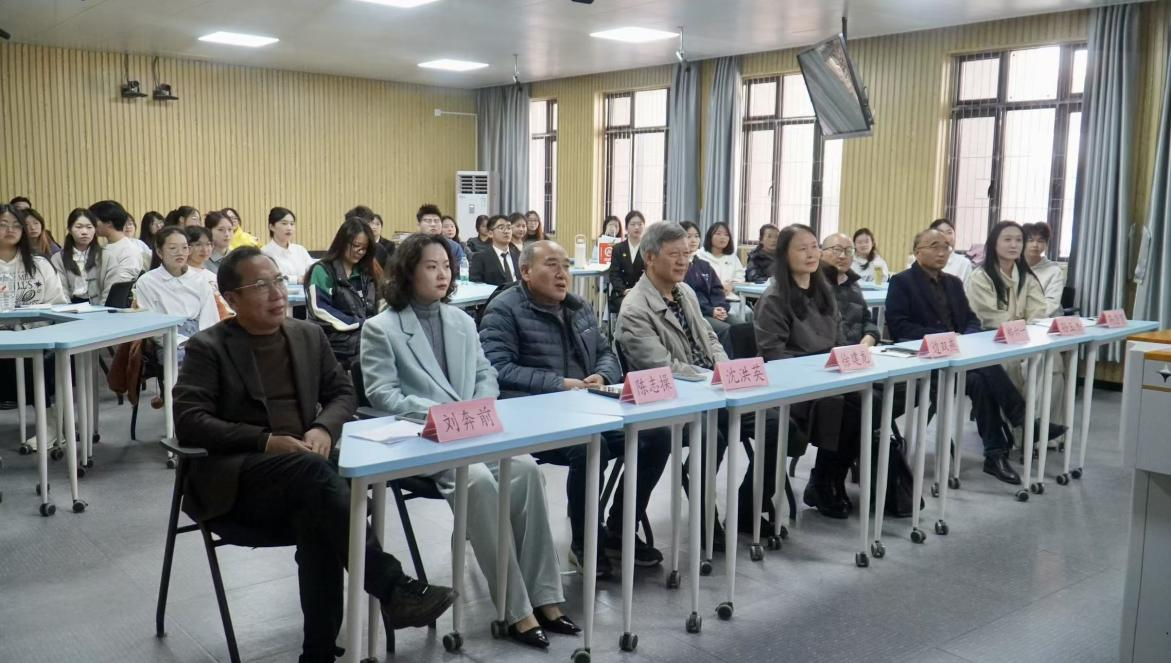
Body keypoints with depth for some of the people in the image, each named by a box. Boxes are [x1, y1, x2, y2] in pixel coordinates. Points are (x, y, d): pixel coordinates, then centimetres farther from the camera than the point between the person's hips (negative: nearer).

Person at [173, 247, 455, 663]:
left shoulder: (309, 335, 15)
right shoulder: (207, 348, 2)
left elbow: (343, 393, 17)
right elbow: (188, 421, -8)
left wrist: (324, 429, -7)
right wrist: (265, 441, -19)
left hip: (301, 469, 4)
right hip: (235, 477, -3)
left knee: (316, 518, -32)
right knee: (314, 471, -35)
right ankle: (393, 588, -38)